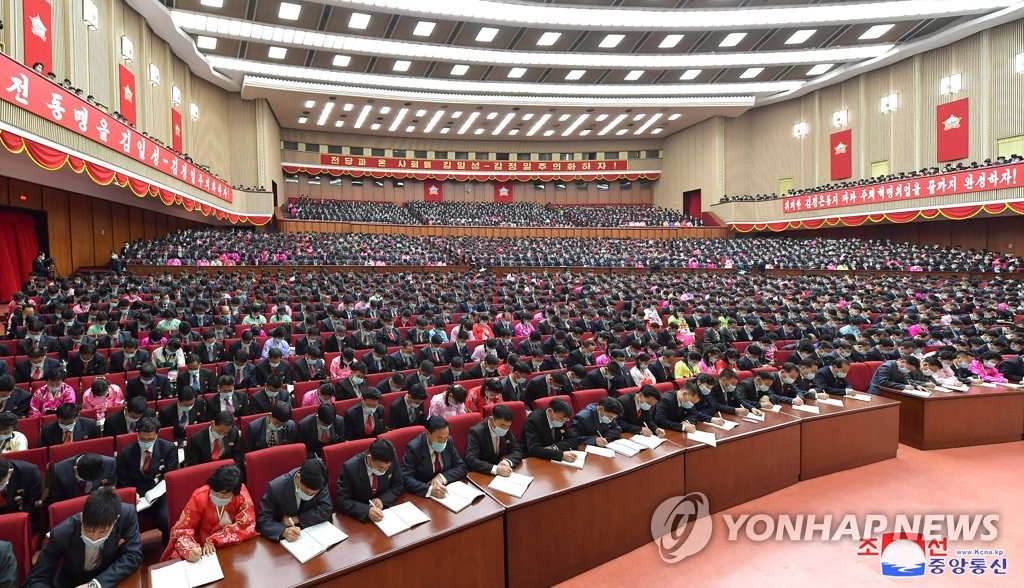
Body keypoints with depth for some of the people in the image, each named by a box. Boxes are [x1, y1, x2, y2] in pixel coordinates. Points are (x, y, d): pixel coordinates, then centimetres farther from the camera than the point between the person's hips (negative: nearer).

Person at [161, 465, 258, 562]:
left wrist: (213, 541, -24)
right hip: (202, 548, 1)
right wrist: (189, 550, -32)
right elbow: (182, 529, -13)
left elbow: (246, 525, -20)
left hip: (235, 547, -1)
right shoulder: (199, 497, -15)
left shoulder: (242, 495, -17)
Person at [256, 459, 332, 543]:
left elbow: (326, 510, -14)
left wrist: (294, 519, -20)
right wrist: (284, 531, -33)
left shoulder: (319, 482, -16)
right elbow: (263, 520, -18)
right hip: (281, 539, -1)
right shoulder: (276, 487, -21)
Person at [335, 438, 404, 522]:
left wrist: (382, 500, -18)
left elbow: (398, 486, -1)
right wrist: (367, 510, -33)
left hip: (385, 507, 2)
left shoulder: (392, 460, -14)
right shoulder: (350, 468, -23)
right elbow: (341, 501, -19)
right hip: (358, 517, -2)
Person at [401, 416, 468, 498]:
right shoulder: (414, 448, -15)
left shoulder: (448, 441, -3)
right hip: (422, 497, -3)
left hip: (445, 492, 3)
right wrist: (430, 489, -34)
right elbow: (405, 479, -20)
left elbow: (461, 467, 1)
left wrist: (442, 477, -15)